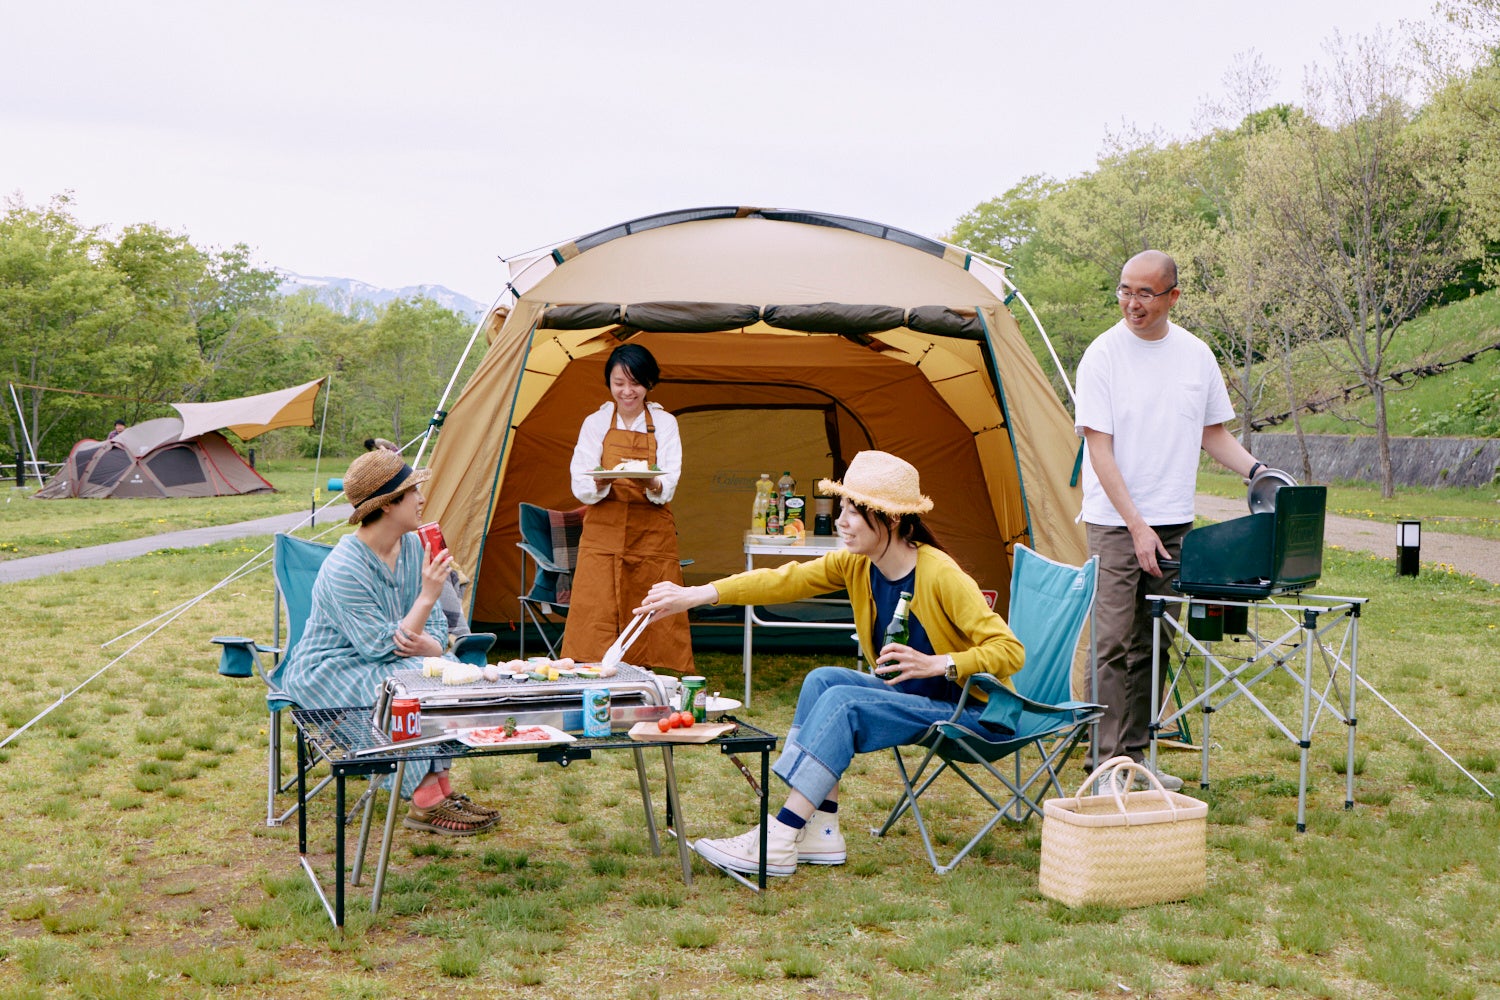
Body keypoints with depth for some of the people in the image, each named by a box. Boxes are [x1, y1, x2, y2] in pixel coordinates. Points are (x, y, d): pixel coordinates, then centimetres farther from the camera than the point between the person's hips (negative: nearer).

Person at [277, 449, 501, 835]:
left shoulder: (413, 548, -2)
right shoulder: (344, 568, -26)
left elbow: (437, 627, 3)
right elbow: (383, 647, -27)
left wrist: (426, 645, -22)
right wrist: (427, 595, -31)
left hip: (376, 664, 7)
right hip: (325, 673, -7)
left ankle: (441, 788, -17)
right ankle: (426, 802, -23)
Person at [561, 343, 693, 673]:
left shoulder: (664, 423, 6)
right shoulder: (595, 423, 6)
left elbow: (668, 488, -5)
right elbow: (580, 488, -2)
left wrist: (650, 483, -28)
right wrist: (601, 482, -25)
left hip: (652, 538, 0)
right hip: (602, 537, 0)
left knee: (654, 629, -4)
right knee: (596, 627, -7)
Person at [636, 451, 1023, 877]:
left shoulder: (941, 577, -24)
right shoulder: (855, 565, -4)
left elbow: (1009, 650, -23)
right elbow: (784, 581, -10)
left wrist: (937, 664, -33)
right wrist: (696, 595, -18)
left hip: (964, 710, -8)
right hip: (908, 696, 8)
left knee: (841, 703, -24)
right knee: (823, 679, -13)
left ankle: (776, 844, -24)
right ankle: (821, 833, -13)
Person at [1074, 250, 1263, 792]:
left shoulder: (1196, 354, 7)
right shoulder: (1103, 354, -7)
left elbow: (1214, 434, 17)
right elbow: (1099, 447, -10)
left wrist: (1258, 472, 0)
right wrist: (1136, 525, -15)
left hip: (1173, 522, 5)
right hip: (1115, 522, -4)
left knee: (1152, 645, 8)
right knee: (1114, 642, -7)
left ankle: (1135, 755, 16)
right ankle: (1109, 761, -2)